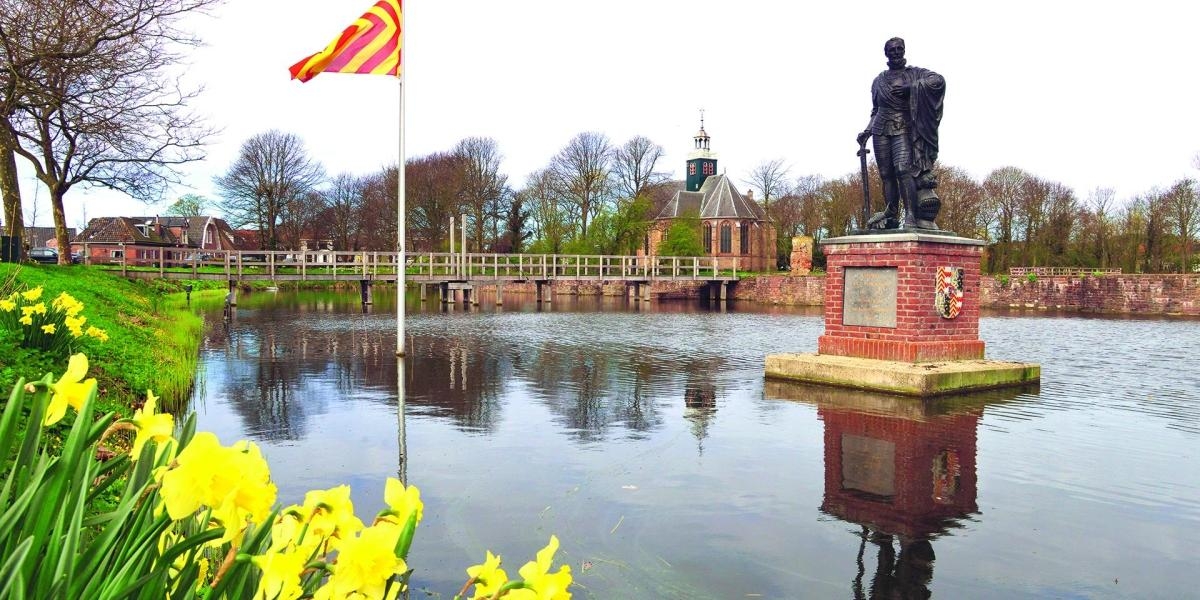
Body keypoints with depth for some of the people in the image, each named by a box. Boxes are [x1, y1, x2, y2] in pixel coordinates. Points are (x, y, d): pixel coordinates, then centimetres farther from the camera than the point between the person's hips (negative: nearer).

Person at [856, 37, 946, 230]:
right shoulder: (878, 80, 19)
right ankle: (891, 215, 3)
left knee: (903, 169, -20)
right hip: (881, 130, 4)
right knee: (886, 174, -1)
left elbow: (938, 79, -9)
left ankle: (911, 216, -25)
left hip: (903, 129, -4)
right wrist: (867, 131, 13)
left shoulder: (914, 73, 8)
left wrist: (910, 88, -14)